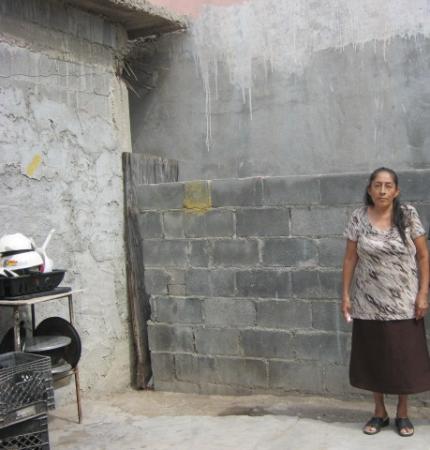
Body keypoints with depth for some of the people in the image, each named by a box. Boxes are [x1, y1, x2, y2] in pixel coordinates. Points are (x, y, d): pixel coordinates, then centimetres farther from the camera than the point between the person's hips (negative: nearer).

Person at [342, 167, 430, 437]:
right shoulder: (359, 218, -2)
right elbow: (350, 258, 2)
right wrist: (346, 294, -1)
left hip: (403, 303, -1)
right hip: (369, 303, 1)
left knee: (405, 357, 6)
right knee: (373, 357, 8)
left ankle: (403, 414, 23)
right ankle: (380, 412, 24)